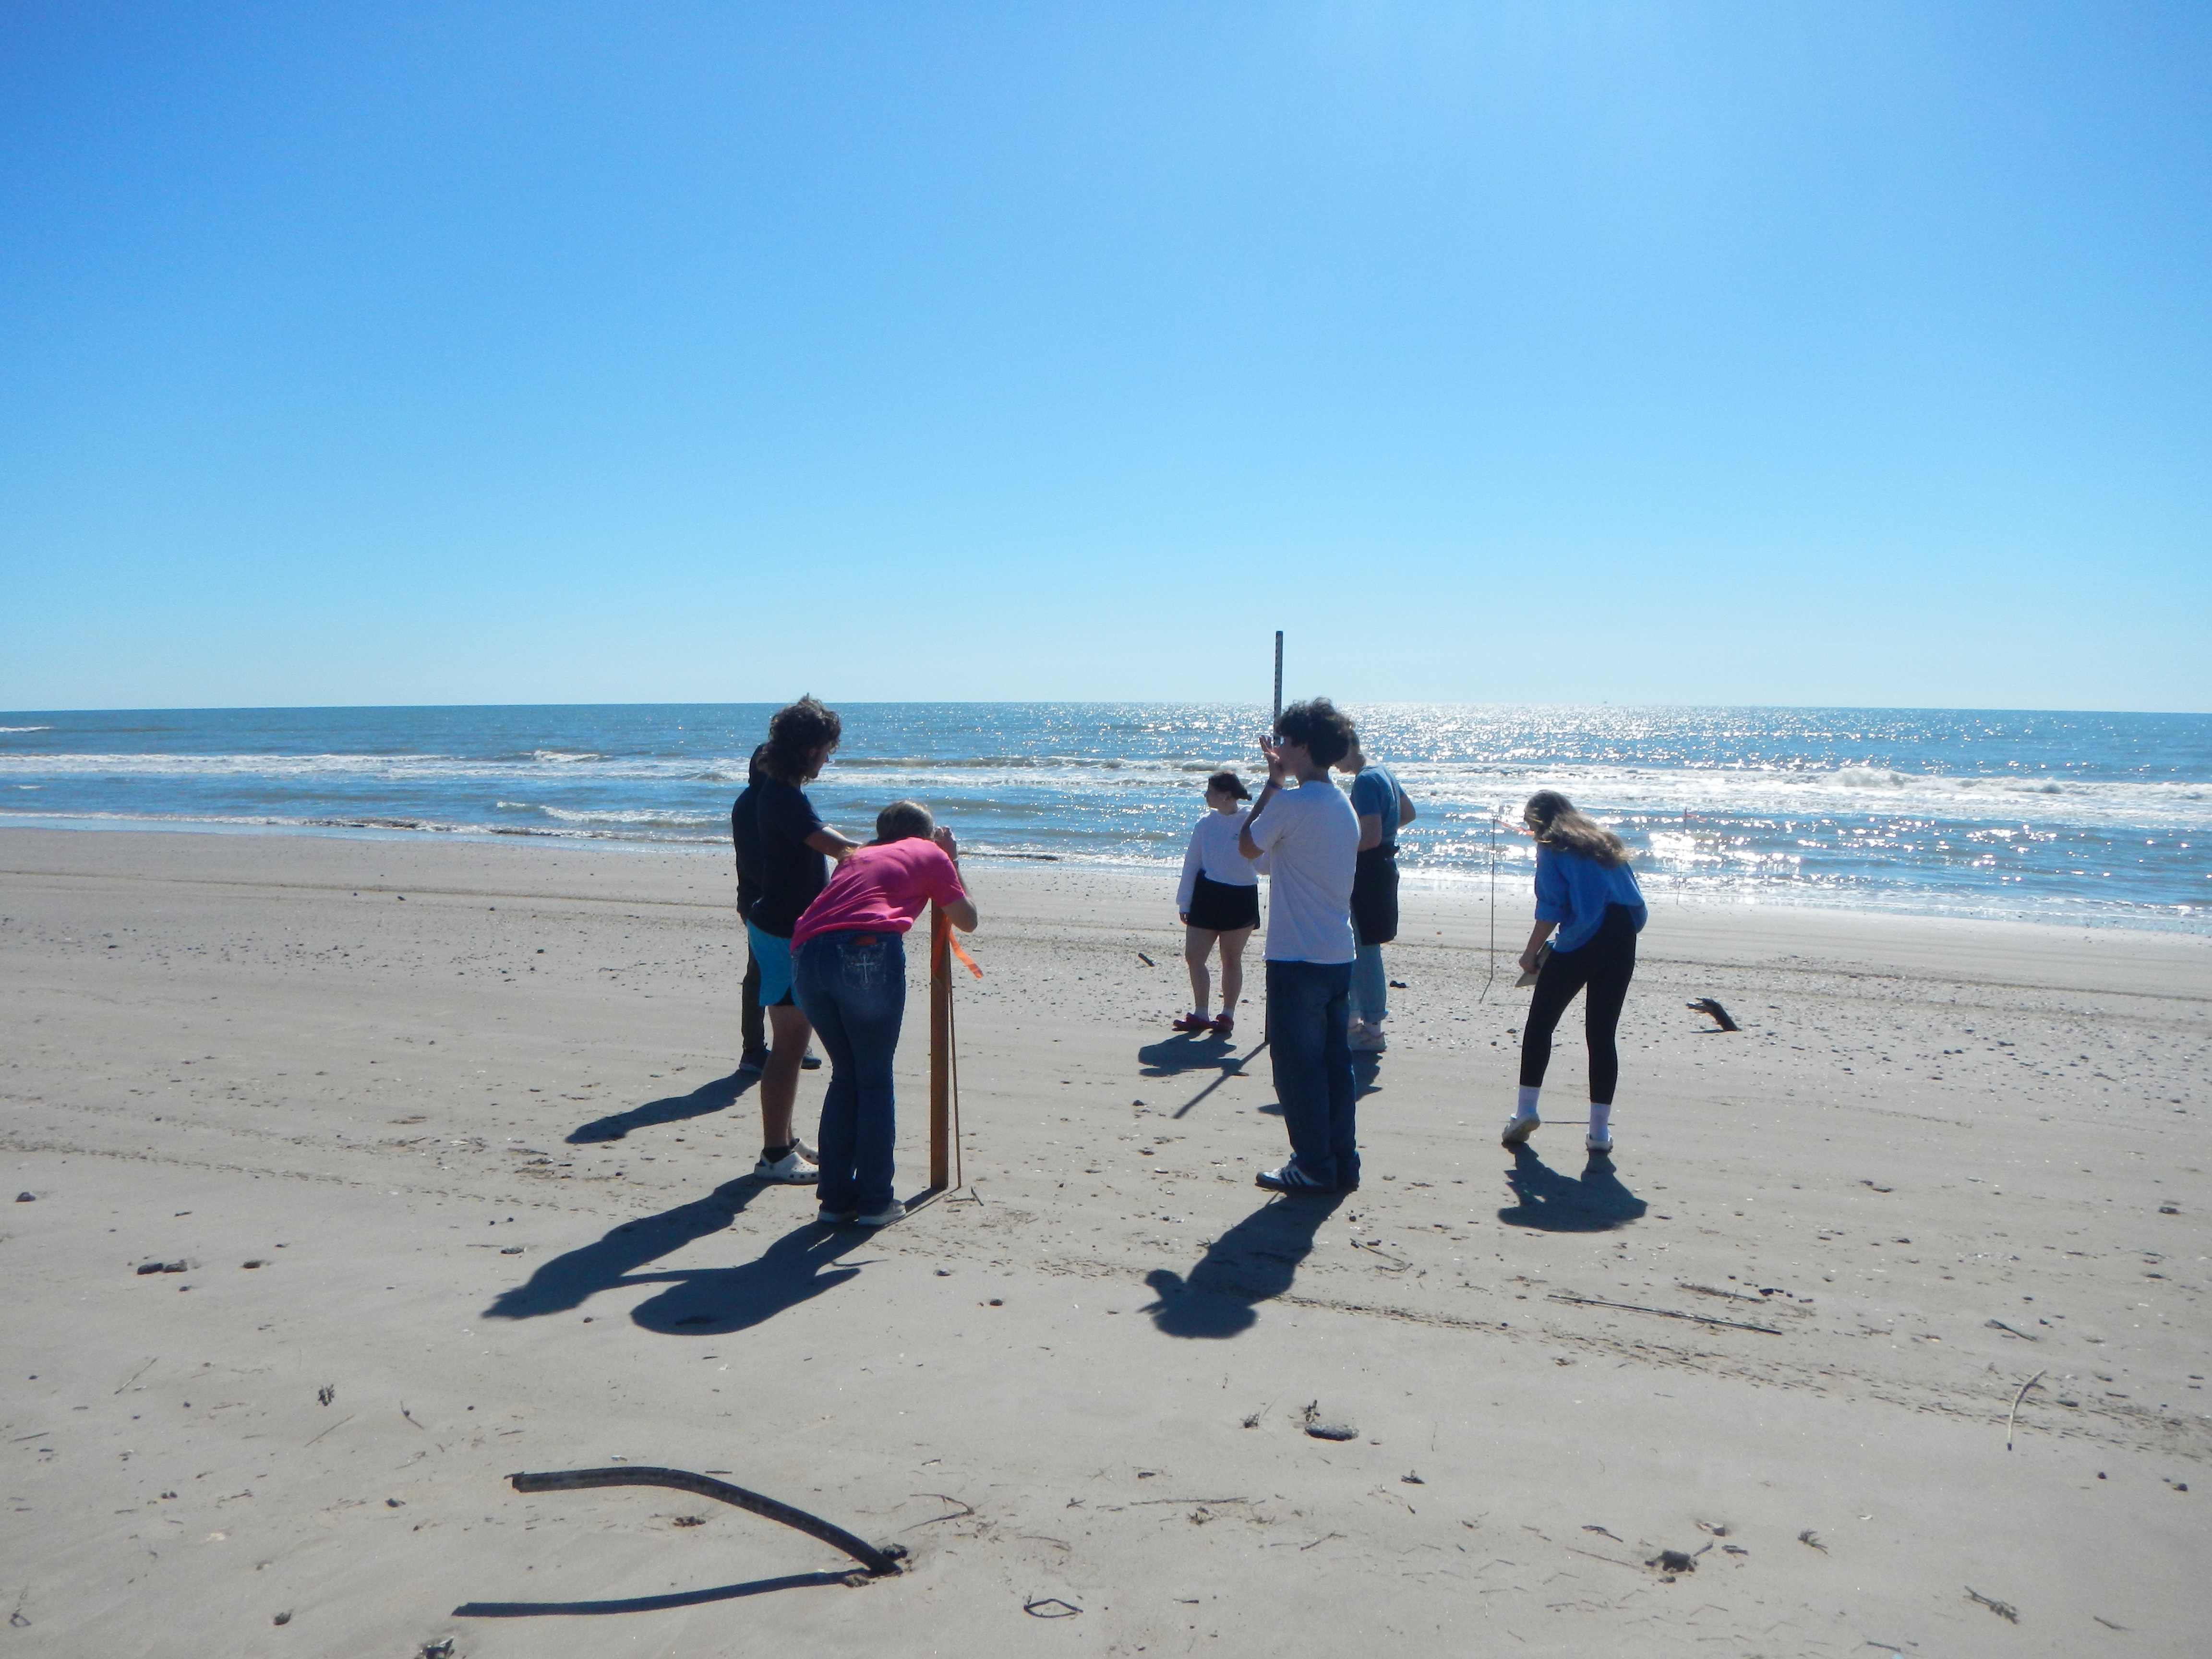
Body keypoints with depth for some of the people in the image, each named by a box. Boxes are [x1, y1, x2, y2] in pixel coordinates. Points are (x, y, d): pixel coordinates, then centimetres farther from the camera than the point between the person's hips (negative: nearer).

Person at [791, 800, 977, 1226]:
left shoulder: (859, 856, 34)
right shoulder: (930, 854, 20)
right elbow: (967, 921, 25)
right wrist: (952, 862, 38)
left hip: (809, 954, 5)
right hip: (867, 954, -5)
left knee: (845, 1077, 18)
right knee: (875, 1081, 7)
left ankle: (835, 1197, 20)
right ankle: (875, 1202, 11)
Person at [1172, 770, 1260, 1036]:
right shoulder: (1206, 824, 4)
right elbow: (1191, 863, 9)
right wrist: (1185, 902, 8)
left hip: (1240, 898, -4)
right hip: (1207, 895, 4)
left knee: (1231, 959, 7)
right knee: (1193, 957, 3)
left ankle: (1228, 1016, 20)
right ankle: (1199, 1014, 17)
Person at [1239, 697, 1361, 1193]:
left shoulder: (1292, 803, -16)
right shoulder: (1344, 805, 10)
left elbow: (1248, 847, -1)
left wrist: (1273, 781, 2)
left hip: (1297, 958, -8)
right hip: (1340, 956, 8)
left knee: (1297, 1063, 2)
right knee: (1334, 1061, 14)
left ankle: (1314, 1166, 8)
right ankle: (1343, 1162, 20)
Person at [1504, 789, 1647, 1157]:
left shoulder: (1552, 848, 3)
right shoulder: (1607, 843, 21)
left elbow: (1551, 908, -8)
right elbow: (1637, 908, 18)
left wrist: (1532, 953, 0)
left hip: (1578, 945, -5)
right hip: (1622, 947, 5)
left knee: (1540, 1024, 9)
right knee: (1602, 1034, 8)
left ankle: (1526, 1110, 6)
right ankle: (1600, 1131, 6)